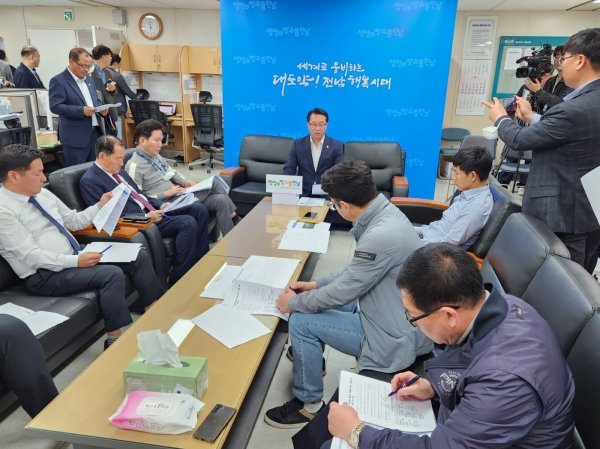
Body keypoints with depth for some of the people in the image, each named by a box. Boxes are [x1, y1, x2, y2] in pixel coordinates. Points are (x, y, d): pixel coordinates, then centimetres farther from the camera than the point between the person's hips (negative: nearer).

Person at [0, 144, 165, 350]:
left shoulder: (42, 194, 8)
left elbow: (74, 220, 17)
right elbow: (30, 256, -21)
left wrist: (100, 206, 3)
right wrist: (76, 261, -26)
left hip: (74, 254, 9)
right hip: (44, 275, -8)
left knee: (139, 256, -3)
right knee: (111, 274, -30)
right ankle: (115, 340, -18)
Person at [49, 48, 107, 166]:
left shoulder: (89, 78, 16)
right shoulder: (58, 81, -7)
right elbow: (55, 106, -14)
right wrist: (81, 111, -23)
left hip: (96, 132, 7)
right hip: (76, 136, -7)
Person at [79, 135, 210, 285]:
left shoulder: (117, 170, 16)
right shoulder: (89, 181, -10)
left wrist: (160, 205, 5)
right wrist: (145, 217, -22)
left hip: (152, 210, 9)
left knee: (199, 210, -2)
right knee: (188, 223, -26)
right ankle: (177, 280, -16)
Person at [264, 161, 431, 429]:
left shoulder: (381, 235, -31)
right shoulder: (384, 213, -1)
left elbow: (341, 293, -21)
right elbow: (356, 270, 13)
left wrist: (293, 302, -6)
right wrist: (317, 284, 10)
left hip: (396, 337, -9)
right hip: (396, 318, 9)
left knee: (301, 322, -9)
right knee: (319, 299, 14)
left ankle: (308, 404, 12)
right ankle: (309, 363, 36)